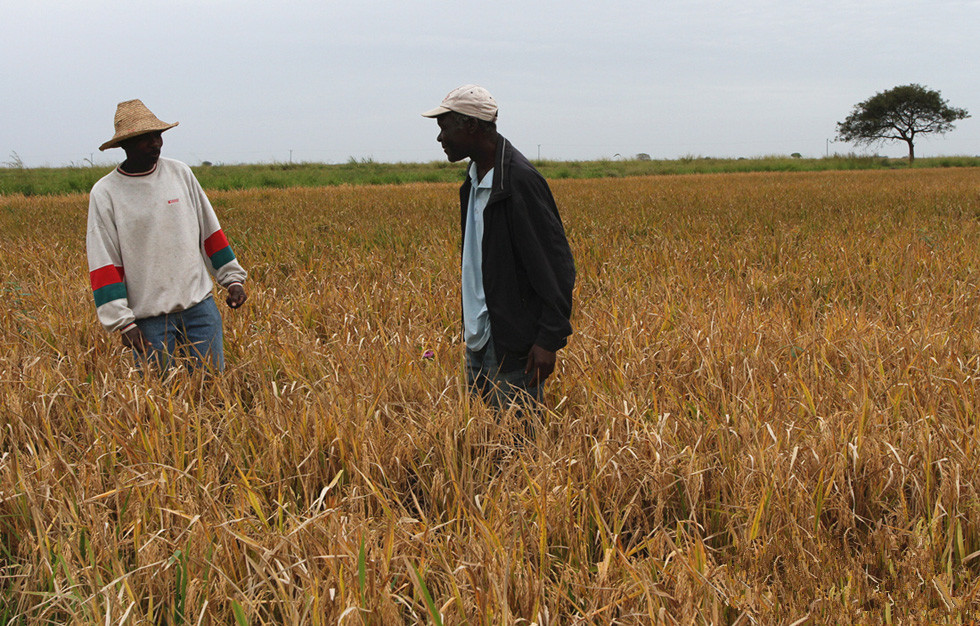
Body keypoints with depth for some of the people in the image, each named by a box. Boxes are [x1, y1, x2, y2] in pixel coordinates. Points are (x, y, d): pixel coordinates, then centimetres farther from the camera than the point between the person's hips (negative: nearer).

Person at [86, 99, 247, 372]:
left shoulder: (180, 173, 6)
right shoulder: (105, 193, -4)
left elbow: (209, 229, 14)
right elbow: (103, 264, -6)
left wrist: (233, 277, 11)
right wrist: (123, 322, -12)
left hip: (199, 305, 3)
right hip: (149, 317, -2)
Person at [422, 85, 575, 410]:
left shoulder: (519, 181, -19)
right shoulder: (475, 179, 11)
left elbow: (555, 264, -20)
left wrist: (550, 340, -21)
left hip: (512, 345, -10)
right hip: (479, 339, 10)